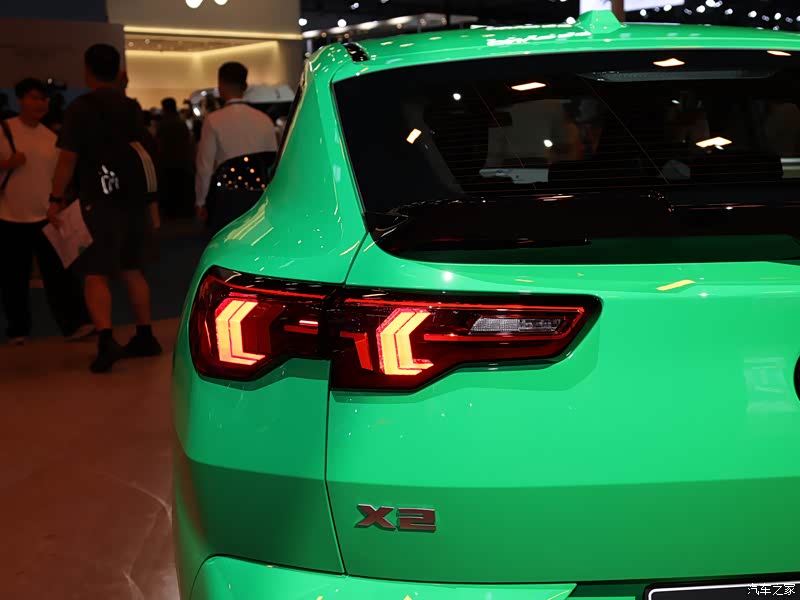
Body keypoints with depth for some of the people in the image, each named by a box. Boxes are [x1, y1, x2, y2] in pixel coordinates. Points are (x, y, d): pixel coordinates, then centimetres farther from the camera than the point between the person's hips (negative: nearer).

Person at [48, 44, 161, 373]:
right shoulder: (131, 107, 10)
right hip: (133, 198, 6)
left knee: (96, 274, -6)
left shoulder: (81, 108, -8)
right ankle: (145, 337, 20)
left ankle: (106, 340, -20)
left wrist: (56, 199, -4)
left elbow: (68, 158, -10)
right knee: (133, 270, 16)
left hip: (100, 201, -6)